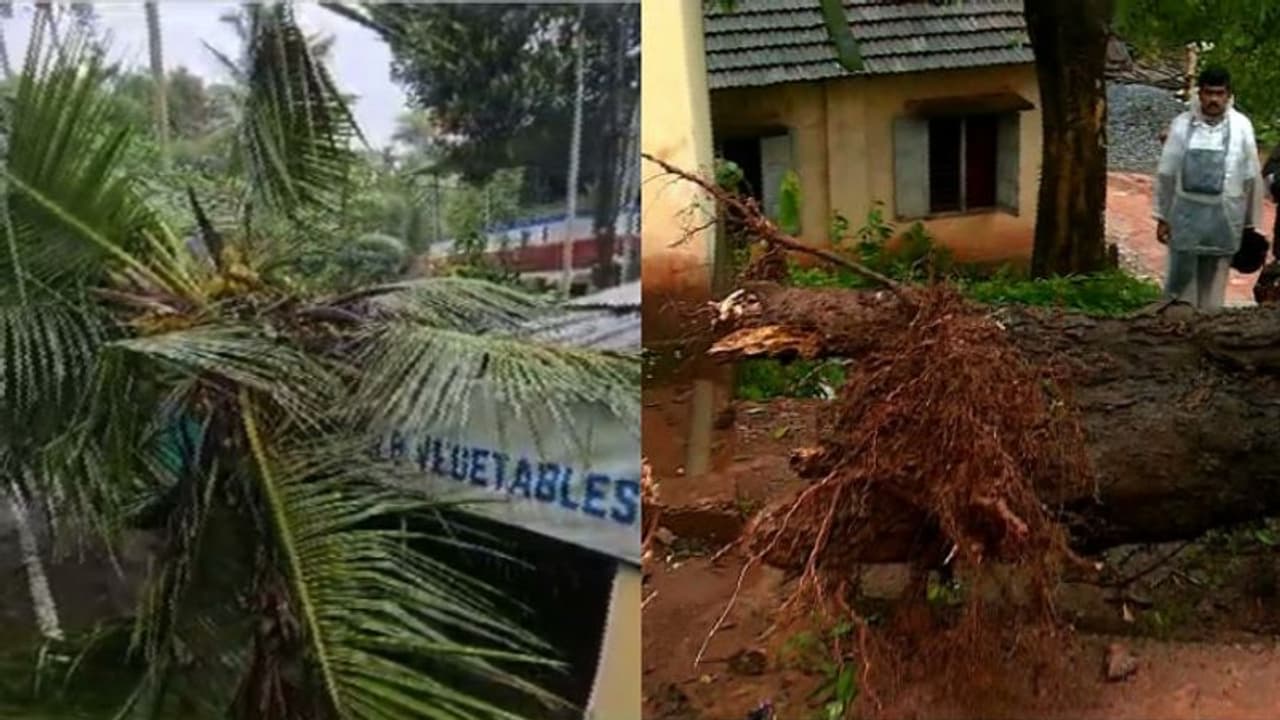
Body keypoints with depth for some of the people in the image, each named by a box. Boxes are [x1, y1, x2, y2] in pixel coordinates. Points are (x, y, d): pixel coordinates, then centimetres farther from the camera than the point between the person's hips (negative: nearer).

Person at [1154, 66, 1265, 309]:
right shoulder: (1182, 124, -2)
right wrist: (1162, 217, 4)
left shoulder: (1241, 126, -3)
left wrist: (1250, 223, 5)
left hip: (1224, 217, 0)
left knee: (1213, 284, 9)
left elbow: (1252, 178, 3)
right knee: (1180, 278, 4)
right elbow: (1166, 174, 3)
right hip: (1186, 213, 0)